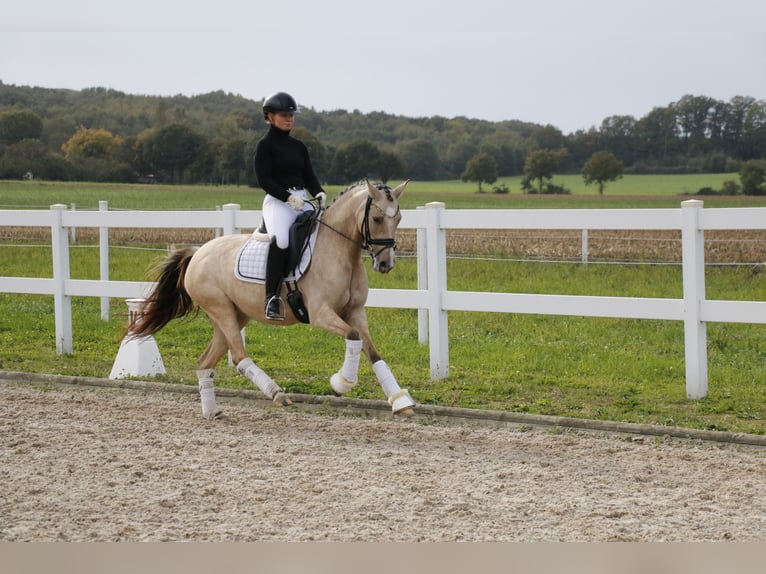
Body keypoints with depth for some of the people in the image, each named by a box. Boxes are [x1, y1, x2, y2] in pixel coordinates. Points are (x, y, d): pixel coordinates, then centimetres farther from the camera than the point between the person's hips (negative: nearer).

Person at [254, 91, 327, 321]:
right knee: (281, 240, -33)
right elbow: (264, 180, -8)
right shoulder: (265, 145, 0)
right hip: (277, 200, -7)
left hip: (303, 200, 7)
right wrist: (288, 198, -18)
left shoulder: (298, 146, 18)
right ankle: (272, 298, -31)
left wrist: (319, 194, -5)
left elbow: (309, 175, 16)